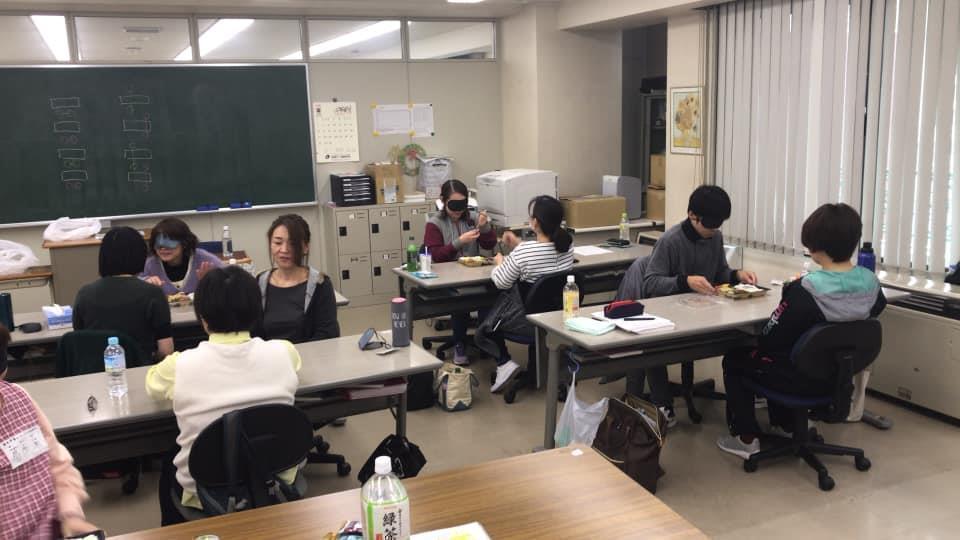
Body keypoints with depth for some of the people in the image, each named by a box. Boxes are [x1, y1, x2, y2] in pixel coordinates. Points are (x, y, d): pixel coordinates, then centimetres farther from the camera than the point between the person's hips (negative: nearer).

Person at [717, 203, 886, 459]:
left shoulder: (804, 291, -31)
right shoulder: (870, 282, -12)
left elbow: (768, 340, -24)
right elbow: (878, 306, 14)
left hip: (802, 380, -7)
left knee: (734, 359, 17)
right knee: (779, 354, 34)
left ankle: (746, 438, 16)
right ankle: (785, 424, 42)